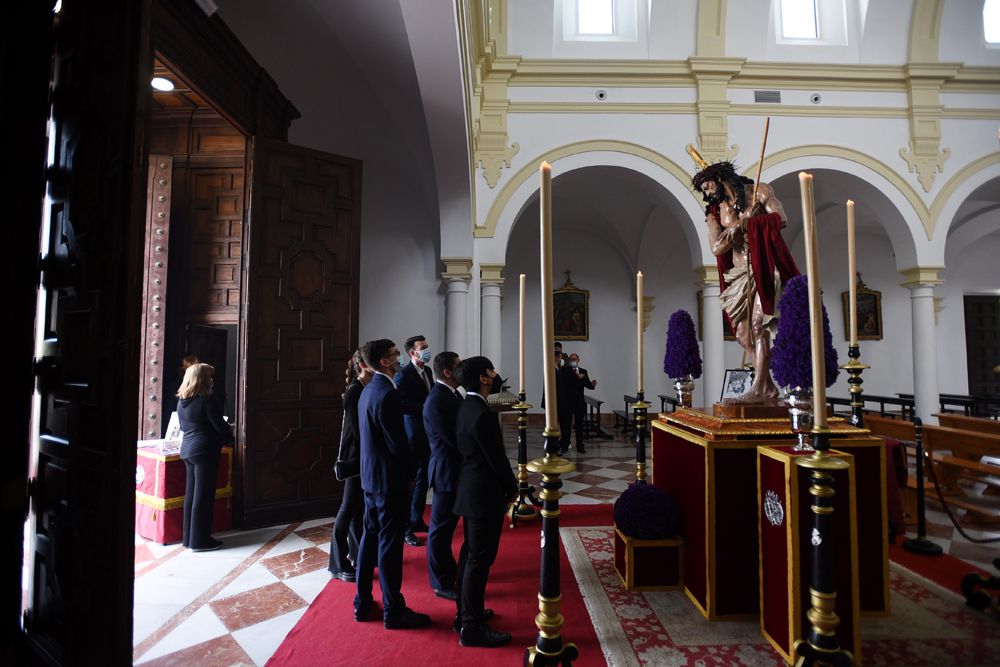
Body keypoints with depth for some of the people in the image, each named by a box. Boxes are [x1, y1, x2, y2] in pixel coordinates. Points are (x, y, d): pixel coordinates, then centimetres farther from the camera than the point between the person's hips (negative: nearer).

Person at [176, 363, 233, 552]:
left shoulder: (181, 401, 9)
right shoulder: (206, 400, -16)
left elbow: (184, 426, 19)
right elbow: (220, 426, -14)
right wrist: (231, 435, 8)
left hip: (187, 450, 8)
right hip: (205, 451, -8)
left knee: (191, 493, 15)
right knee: (203, 495, 0)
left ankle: (188, 536, 24)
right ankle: (200, 540, 7)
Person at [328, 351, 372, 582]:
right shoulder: (354, 391, -17)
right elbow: (358, 430, -20)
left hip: (366, 457, 8)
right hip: (356, 457, -8)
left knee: (360, 506, 18)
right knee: (349, 508, 2)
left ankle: (358, 554, 33)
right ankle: (338, 565, 15)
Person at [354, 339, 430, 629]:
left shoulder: (368, 390, 8)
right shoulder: (387, 394, -22)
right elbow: (398, 442, -22)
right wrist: (409, 474, -6)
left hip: (370, 477, 10)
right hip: (390, 479, -9)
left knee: (370, 538, 18)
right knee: (390, 543, 2)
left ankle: (363, 603, 30)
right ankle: (393, 611, 16)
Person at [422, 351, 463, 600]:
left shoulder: (453, 394, 6)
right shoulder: (437, 400, -23)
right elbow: (455, 439, -24)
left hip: (456, 470, 9)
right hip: (446, 472, -9)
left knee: (447, 525, 23)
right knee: (441, 528, 7)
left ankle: (449, 571, 40)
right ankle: (441, 584, 22)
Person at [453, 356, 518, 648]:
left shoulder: (465, 407, 5)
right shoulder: (483, 413, -24)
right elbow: (497, 458, -20)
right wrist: (512, 488, -3)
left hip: (469, 490, 10)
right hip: (485, 495, -10)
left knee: (470, 553, 19)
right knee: (480, 559, 1)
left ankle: (465, 613, 33)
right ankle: (472, 627, 13)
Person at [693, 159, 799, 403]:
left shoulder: (758, 191, 5)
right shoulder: (714, 212, 12)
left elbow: (781, 219, -8)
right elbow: (716, 248, -3)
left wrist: (746, 223, -10)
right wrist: (744, 219, -9)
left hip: (764, 268, -5)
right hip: (739, 275, 5)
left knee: (758, 325, -15)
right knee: (743, 333, 1)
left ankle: (758, 389, -13)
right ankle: (768, 387, 11)